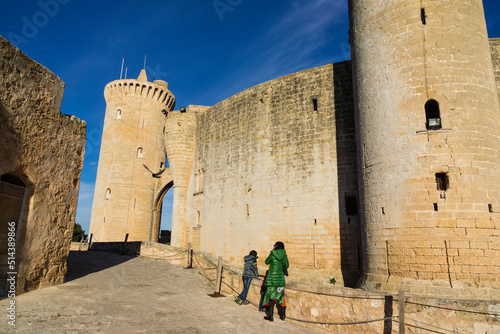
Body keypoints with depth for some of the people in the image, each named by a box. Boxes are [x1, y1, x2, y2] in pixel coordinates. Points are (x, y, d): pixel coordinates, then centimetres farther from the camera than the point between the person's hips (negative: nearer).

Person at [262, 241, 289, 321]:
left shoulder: (272, 254, -9)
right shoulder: (284, 255, 1)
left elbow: (266, 262, 8)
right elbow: (287, 265, 11)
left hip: (272, 278, -3)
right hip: (281, 278, 3)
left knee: (271, 297, 3)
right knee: (280, 297, 14)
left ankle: (270, 316, 5)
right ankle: (282, 315, 21)